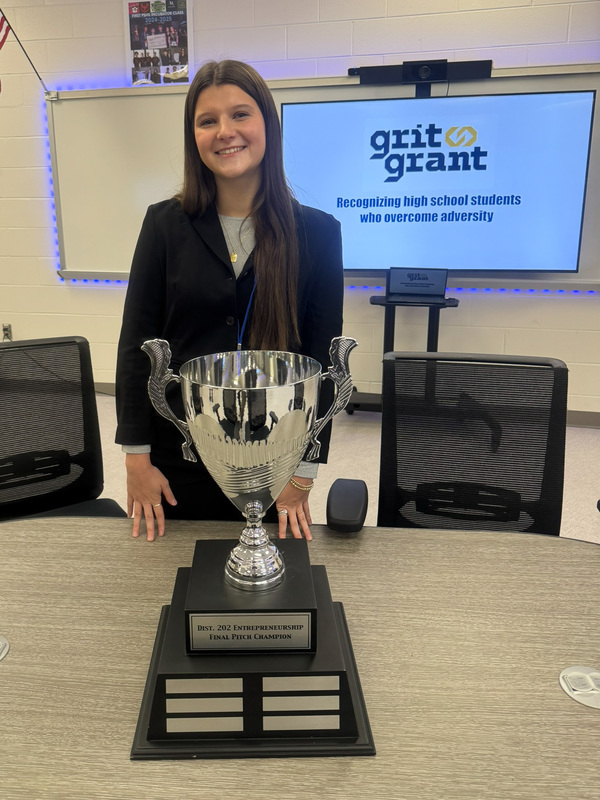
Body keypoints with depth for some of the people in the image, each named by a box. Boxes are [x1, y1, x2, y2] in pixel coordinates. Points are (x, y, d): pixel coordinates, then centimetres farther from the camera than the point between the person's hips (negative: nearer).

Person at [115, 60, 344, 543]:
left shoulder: (317, 232, -3)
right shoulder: (165, 224, -1)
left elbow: (322, 358, -4)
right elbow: (136, 343, 0)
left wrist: (303, 473, -7)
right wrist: (137, 456, -4)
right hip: (177, 458, 1)